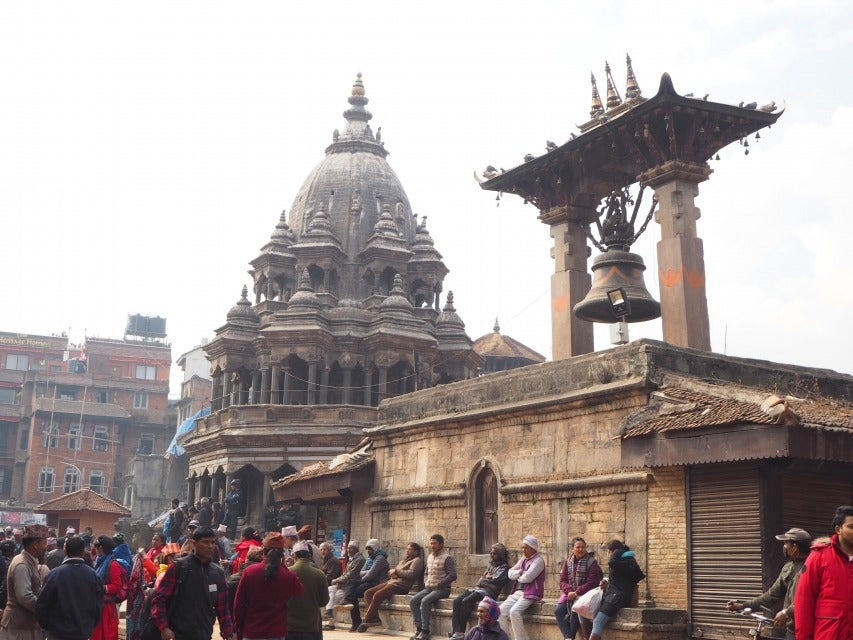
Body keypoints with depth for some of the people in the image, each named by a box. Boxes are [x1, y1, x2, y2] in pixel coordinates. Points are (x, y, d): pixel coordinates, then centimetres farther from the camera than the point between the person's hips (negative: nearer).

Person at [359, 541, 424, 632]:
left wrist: (396, 571, -5)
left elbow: (411, 574, -15)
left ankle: (367, 620, -21)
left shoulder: (417, 561, 2)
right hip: (391, 581, 9)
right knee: (368, 593, -7)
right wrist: (392, 573, 1)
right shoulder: (403, 560, 28)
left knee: (377, 595, -28)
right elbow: (390, 572, 26)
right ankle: (375, 617, -17)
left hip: (401, 585, -9)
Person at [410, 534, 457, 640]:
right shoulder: (430, 557, 15)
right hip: (429, 588, 8)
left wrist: (438, 585, -17)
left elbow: (452, 576, -17)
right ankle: (419, 628, -11)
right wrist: (426, 583, 7)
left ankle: (425, 631, -24)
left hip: (442, 589, -8)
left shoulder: (447, 558, -9)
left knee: (425, 601, -30)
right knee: (413, 601, -13)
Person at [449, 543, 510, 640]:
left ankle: (461, 632, -19)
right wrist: (487, 579, 2)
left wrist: (481, 581, 5)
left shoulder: (503, 567, 2)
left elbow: (495, 582, -9)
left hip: (488, 592, -8)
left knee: (465, 602, -28)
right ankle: (457, 631, -26)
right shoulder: (491, 565, 27)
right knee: (456, 601, -16)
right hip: (478, 589, 8)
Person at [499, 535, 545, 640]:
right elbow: (510, 573, 12)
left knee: (514, 612, -28)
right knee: (501, 611, -10)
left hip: (530, 594, -8)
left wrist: (517, 576, 1)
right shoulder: (523, 559, 20)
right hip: (517, 592, 8)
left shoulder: (538, 560, -7)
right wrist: (520, 572, -6)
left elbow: (527, 577, -19)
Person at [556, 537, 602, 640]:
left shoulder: (591, 562, -3)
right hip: (570, 594, 5)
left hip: (584, 594, -5)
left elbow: (591, 582, -10)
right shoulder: (568, 562, 12)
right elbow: (563, 580, 8)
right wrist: (569, 591, -13)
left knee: (574, 611, -31)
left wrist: (576, 593, -17)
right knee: (558, 611, -19)